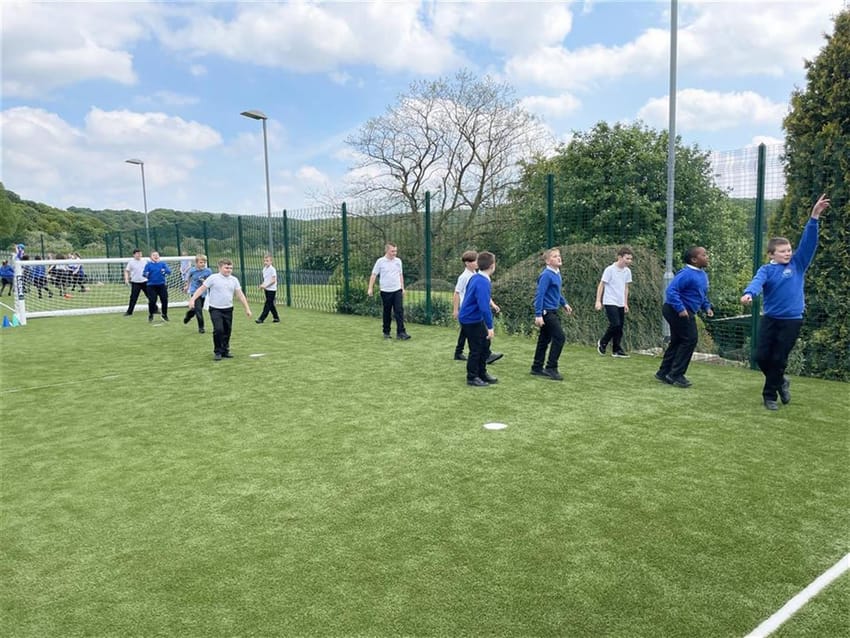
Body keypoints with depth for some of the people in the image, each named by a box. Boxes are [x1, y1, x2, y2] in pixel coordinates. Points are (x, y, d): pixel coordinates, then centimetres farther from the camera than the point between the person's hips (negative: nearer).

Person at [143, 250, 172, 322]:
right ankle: (150, 315, 15)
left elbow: (169, 271, -4)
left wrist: (165, 271, -26)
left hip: (161, 285, 1)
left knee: (164, 300, -1)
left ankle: (164, 315, 18)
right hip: (151, 285, -1)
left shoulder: (163, 264, 7)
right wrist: (145, 274, -24)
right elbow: (144, 273, -1)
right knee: (152, 301, -6)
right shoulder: (148, 264, 4)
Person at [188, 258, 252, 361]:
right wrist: (193, 299, -17)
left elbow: (240, 295, 5)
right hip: (215, 309, -4)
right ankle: (217, 352, 2)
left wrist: (247, 309, 2)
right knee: (218, 330, -14)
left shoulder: (234, 280, 5)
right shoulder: (213, 278, -6)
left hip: (228, 309, 4)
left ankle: (225, 351, 23)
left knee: (227, 330, 8)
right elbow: (202, 289, -6)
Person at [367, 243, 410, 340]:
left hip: (397, 290, 2)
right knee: (387, 312, 6)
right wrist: (370, 288, -7)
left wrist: (403, 288, 12)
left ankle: (400, 333, -9)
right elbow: (374, 275, -2)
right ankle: (386, 332, 19)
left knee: (399, 311, -8)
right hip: (385, 291, -2)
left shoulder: (398, 261, 7)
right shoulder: (380, 261, -4)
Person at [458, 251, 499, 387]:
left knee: (485, 344, 17)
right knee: (476, 349, 2)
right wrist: (490, 327, -27)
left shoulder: (475, 277, 1)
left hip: (476, 318, 10)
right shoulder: (483, 282, -27)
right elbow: (484, 307, -31)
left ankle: (482, 373, 29)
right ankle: (472, 378, 16)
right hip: (471, 320, -10)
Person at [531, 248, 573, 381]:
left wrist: (564, 304, 22)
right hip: (546, 312, -9)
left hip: (552, 312, 9)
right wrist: (538, 315, -24)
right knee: (559, 337, -10)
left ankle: (537, 368, 21)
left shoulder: (557, 273, 10)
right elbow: (539, 295, -21)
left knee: (544, 340, 13)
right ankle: (551, 368, -3)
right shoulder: (546, 275, -18)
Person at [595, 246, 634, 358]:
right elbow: (601, 285, -7)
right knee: (615, 324, -16)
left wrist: (625, 303, 13)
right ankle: (602, 343, 6)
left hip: (620, 304, 6)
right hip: (610, 302, -6)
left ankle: (616, 350, 14)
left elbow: (626, 287, 16)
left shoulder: (627, 271, 7)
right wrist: (598, 301, -11)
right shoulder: (610, 270, -11)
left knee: (619, 327, 5)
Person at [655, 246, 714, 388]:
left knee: (677, 341, 14)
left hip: (686, 312, 10)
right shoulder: (686, 274, -19)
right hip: (678, 311, -10)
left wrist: (707, 307, 10)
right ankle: (676, 375, -2)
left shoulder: (703, 275, 13)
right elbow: (671, 291, -26)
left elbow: (703, 295, 26)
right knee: (690, 339, -10)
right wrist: (680, 309, -30)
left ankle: (664, 373, 23)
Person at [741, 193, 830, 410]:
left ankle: (770, 394, 18)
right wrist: (749, 293, -45)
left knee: (778, 359, 2)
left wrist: (814, 217, -17)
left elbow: (808, 242, -6)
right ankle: (780, 382, 31)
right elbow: (757, 282, -22)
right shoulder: (766, 270, -2)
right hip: (770, 319, 0)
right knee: (761, 356, 2)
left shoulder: (798, 264, 2)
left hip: (792, 320, 0)